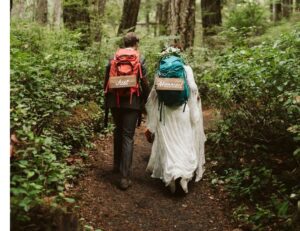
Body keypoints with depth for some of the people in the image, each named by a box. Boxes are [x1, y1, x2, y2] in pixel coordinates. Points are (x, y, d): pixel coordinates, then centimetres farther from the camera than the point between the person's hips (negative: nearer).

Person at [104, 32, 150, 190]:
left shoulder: (113, 58, 7)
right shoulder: (139, 60, -2)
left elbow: (106, 82, 9)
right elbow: (144, 84, -4)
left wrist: (107, 101, 20)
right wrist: (144, 102, 11)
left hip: (115, 101, 3)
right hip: (132, 102, -3)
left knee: (118, 131, 23)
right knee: (128, 137, 0)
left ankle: (117, 165, 33)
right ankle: (125, 177, -3)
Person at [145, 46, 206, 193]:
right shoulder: (186, 68, 1)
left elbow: (154, 93, 1)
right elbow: (193, 88, -10)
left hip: (165, 111, 1)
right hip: (183, 109, -1)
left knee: (168, 144, 7)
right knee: (185, 143, 6)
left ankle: (170, 176, -1)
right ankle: (184, 175, -11)